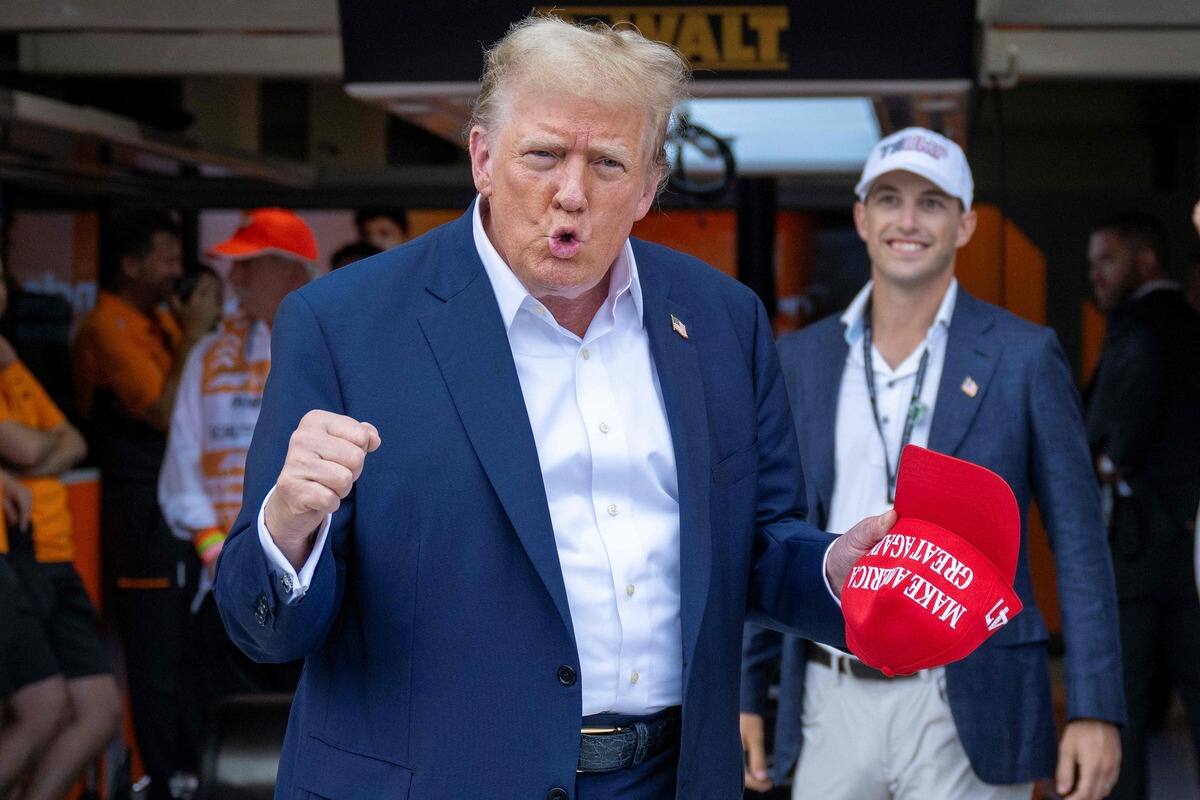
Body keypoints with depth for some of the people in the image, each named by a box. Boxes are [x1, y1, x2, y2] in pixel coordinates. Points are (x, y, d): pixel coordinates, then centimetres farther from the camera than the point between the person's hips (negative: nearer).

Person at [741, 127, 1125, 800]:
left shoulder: (1024, 357, -1)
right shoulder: (803, 360, 9)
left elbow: (1079, 541, -1)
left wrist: (1096, 712, -7)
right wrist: (745, 695, 9)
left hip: (962, 717, -3)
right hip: (832, 704, 3)